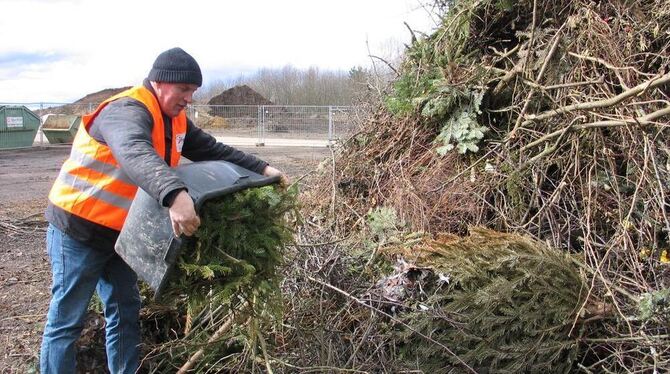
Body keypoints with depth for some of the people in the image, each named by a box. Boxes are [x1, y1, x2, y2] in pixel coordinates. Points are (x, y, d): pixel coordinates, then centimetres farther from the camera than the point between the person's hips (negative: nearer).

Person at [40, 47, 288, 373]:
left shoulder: (174, 119, 5)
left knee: (126, 310, 13)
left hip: (120, 231, 9)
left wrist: (261, 169, -4)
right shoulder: (127, 111, -25)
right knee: (67, 319, 1)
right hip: (78, 228, -8)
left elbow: (212, 150, 8)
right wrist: (175, 195, -63)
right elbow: (135, 155, -45)